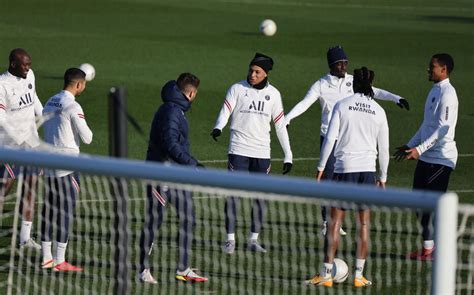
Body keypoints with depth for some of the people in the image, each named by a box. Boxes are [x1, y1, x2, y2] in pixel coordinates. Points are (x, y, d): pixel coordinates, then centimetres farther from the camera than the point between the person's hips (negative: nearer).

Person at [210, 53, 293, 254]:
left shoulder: (273, 94, 8)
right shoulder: (237, 89, 0)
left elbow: (280, 126, 13)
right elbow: (225, 112, -9)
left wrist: (288, 156, 9)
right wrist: (218, 128, -32)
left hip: (262, 153, 3)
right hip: (238, 151, -3)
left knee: (260, 197, 4)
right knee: (233, 195, -7)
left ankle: (254, 239, 14)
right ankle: (230, 239, -2)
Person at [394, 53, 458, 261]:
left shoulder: (447, 93, -15)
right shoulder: (435, 91, 15)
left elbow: (443, 128, -22)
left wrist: (419, 149, -25)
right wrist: (410, 145, 21)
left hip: (441, 158, -9)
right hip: (427, 157, 9)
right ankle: (428, 247, 16)